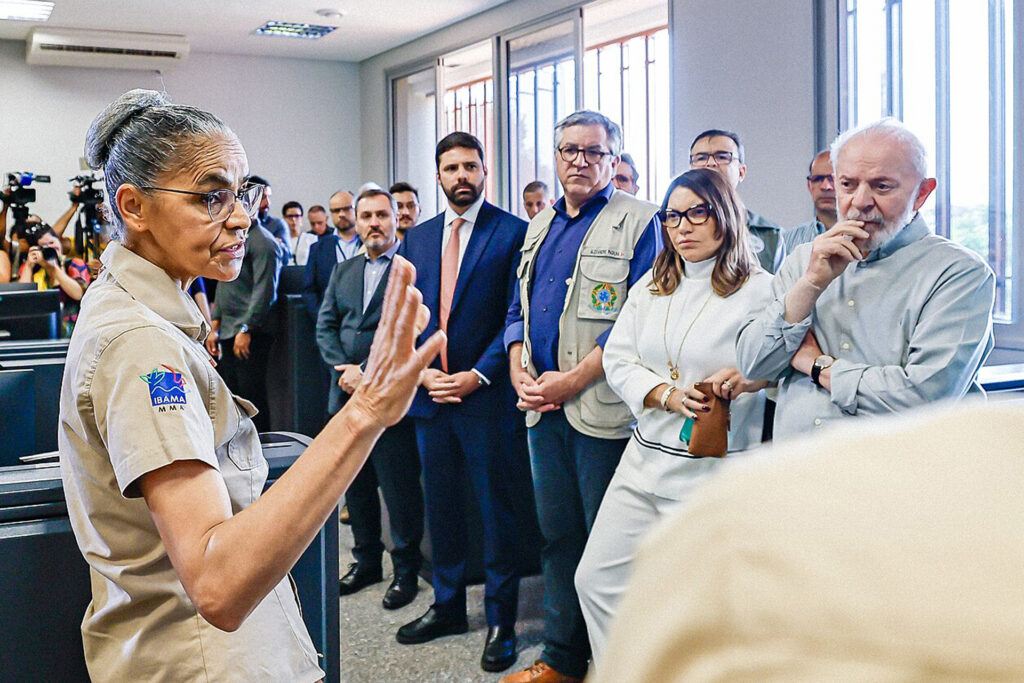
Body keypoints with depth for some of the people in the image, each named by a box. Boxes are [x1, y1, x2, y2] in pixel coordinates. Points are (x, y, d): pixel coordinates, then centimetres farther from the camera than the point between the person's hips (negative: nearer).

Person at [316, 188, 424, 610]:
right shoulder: (343, 272, 16)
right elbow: (325, 326, 12)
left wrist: (369, 372, -16)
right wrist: (343, 368, -5)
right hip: (347, 396, 7)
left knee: (399, 488, 0)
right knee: (356, 485, 14)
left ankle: (406, 570, 14)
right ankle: (366, 561, 29)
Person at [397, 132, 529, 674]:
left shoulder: (513, 233, -4)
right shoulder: (416, 238, 12)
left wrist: (478, 375, -14)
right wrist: (421, 371, -2)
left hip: (488, 395, -5)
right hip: (430, 395, 5)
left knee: (497, 511, 4)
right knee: (441, 505, 15)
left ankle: (500, 620, 17)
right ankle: (447, 605, 31)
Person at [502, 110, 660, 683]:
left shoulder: (639, 222, -5)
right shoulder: (540, 226, 17)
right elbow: (519, 309, 19)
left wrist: (573, 380, -17)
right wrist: (521, 374, 2)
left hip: (602, 408, -7)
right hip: (543, 408, 7)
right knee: (557, 533, 14)